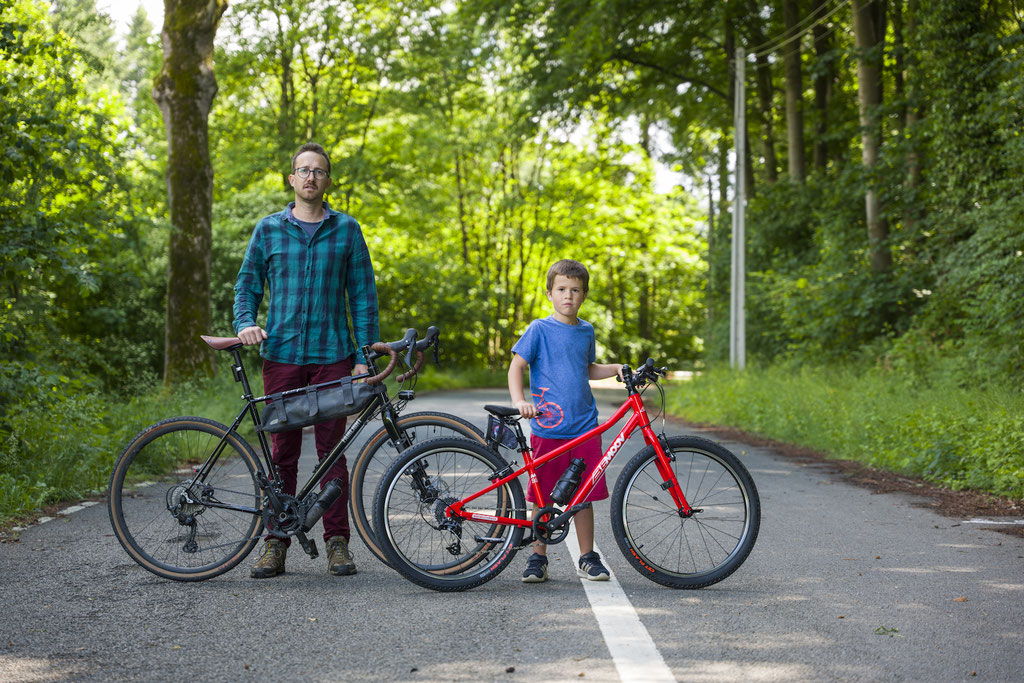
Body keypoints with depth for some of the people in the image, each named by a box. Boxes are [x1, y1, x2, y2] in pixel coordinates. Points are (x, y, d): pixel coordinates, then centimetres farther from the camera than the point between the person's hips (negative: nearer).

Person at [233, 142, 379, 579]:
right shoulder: (269, 229, 8)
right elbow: (248, 284, 13)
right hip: (281, 354, 1)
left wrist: (364, 356, -1)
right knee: (282, 450, 4)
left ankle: (337, 541, 8)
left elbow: (362, 294, 5)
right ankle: (277, 542, 11)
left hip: (332, 355, -1)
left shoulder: (346, 230, 6)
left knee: (331, 448, 1)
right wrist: (245, 323, -7)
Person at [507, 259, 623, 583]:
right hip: (547, 428, -3)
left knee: (583, 495, 5)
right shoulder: (539, 330, -3)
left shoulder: (586, 331, 11)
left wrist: (615, 369, 10)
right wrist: (519, 401, -21)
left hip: (584, 428, 3)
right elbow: (516, 366, -6)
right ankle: (538, 558, 14)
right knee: (542, 497, 2)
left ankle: (588, 557, 16)